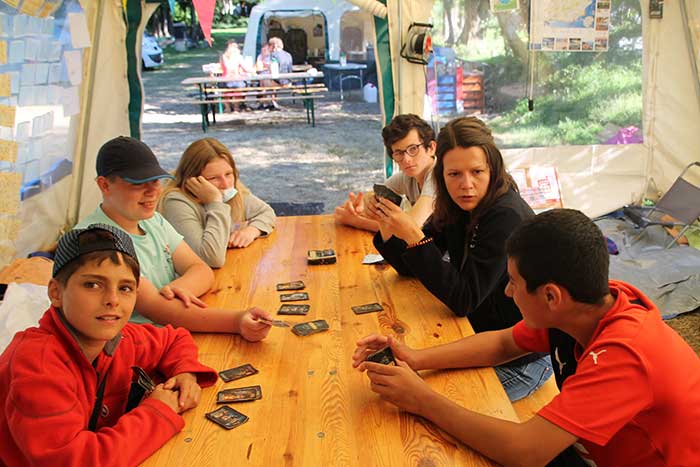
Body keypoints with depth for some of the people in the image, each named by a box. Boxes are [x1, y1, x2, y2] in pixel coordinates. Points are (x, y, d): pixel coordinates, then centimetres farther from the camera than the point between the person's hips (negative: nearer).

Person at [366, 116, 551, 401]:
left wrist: (414, 238, -34)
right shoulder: (455, 209, -3)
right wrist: (387, 227, -14)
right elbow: (410, 268, 4)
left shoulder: (507, 217, -26)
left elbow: (463, 300, -28)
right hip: (479, 340, 7)